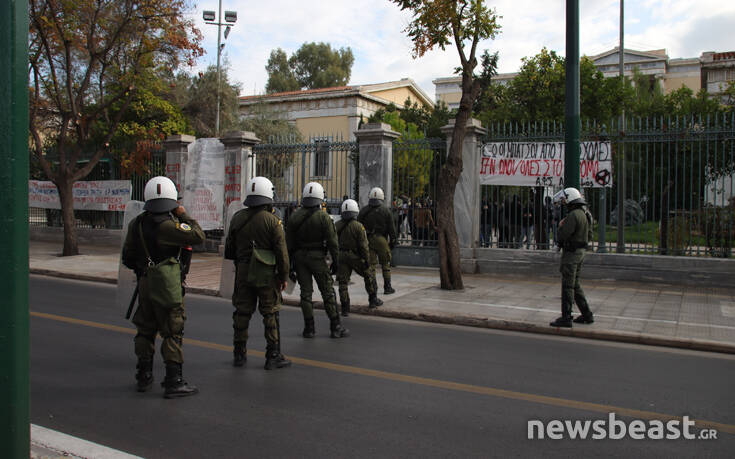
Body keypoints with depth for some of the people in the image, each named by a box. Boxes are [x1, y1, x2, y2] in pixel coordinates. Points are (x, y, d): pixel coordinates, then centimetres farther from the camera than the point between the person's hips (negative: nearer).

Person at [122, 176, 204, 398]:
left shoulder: (136, 224, 5)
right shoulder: (168, 225, -18)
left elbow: (128, 257, 12)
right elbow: (198, 236, -19)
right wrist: (184, 216, -7)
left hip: (145, 283, 7)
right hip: (168, 285, -7)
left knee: (145, 329, 17)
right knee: (172, 332, -1)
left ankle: (144, 376, 28)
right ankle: (173, 382, 1)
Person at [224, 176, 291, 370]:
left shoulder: (237, 218, 4)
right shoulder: (272, 220, -11)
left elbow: (229, 248, 11)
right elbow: (281, 252, -10)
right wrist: (283, 277, -2)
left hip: (243, 272, 4)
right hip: (266, 274, -4)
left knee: (242, 312, 13)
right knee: (270, 314, 4)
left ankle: (239, 354, 21)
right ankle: (273, 356, 7)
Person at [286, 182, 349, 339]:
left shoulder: (294, 217, 3)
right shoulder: (323, 217, -9)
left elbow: (289, 243, 4)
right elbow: (332, 242, -10)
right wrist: (336, 261, -2)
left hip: (299, 257, 3)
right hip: (317, 257, -3)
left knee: (305, 292, 9)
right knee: (328, 292, 4)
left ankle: (309, 328, 11)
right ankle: (335, 327, 7)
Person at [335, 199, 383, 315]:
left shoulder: (337, 226, 2)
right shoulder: (358, 226, -13)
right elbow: (364, 246, -14)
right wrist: (367, 260, -7)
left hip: (341, 256, 3)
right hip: (355, 256, -3)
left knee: (343, 282, 7)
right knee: (369, 274, 18)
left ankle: (345, 309, 5)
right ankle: (373, 300, 25)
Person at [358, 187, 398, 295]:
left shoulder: (363, 211, 5)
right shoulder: (385, 211, -1)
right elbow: (391, 228, -1)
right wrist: (392, 241, 7)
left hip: (368, 240, 2)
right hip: (382, 240, -2)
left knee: (371, 265, 5)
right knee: (385, 264, 9)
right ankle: (387, 287, 12)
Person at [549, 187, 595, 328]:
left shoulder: (573, 215, -19)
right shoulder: (585, 214, 12)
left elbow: (563, 236, -22)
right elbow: (589, 236, 18)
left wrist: (561, 226, -4)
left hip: (571, 253, -10)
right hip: (581, 252, 10)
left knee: (568, 286, -5)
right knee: (575, 285, 18)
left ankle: (566, 318, -1)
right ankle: (587, 315, 22)